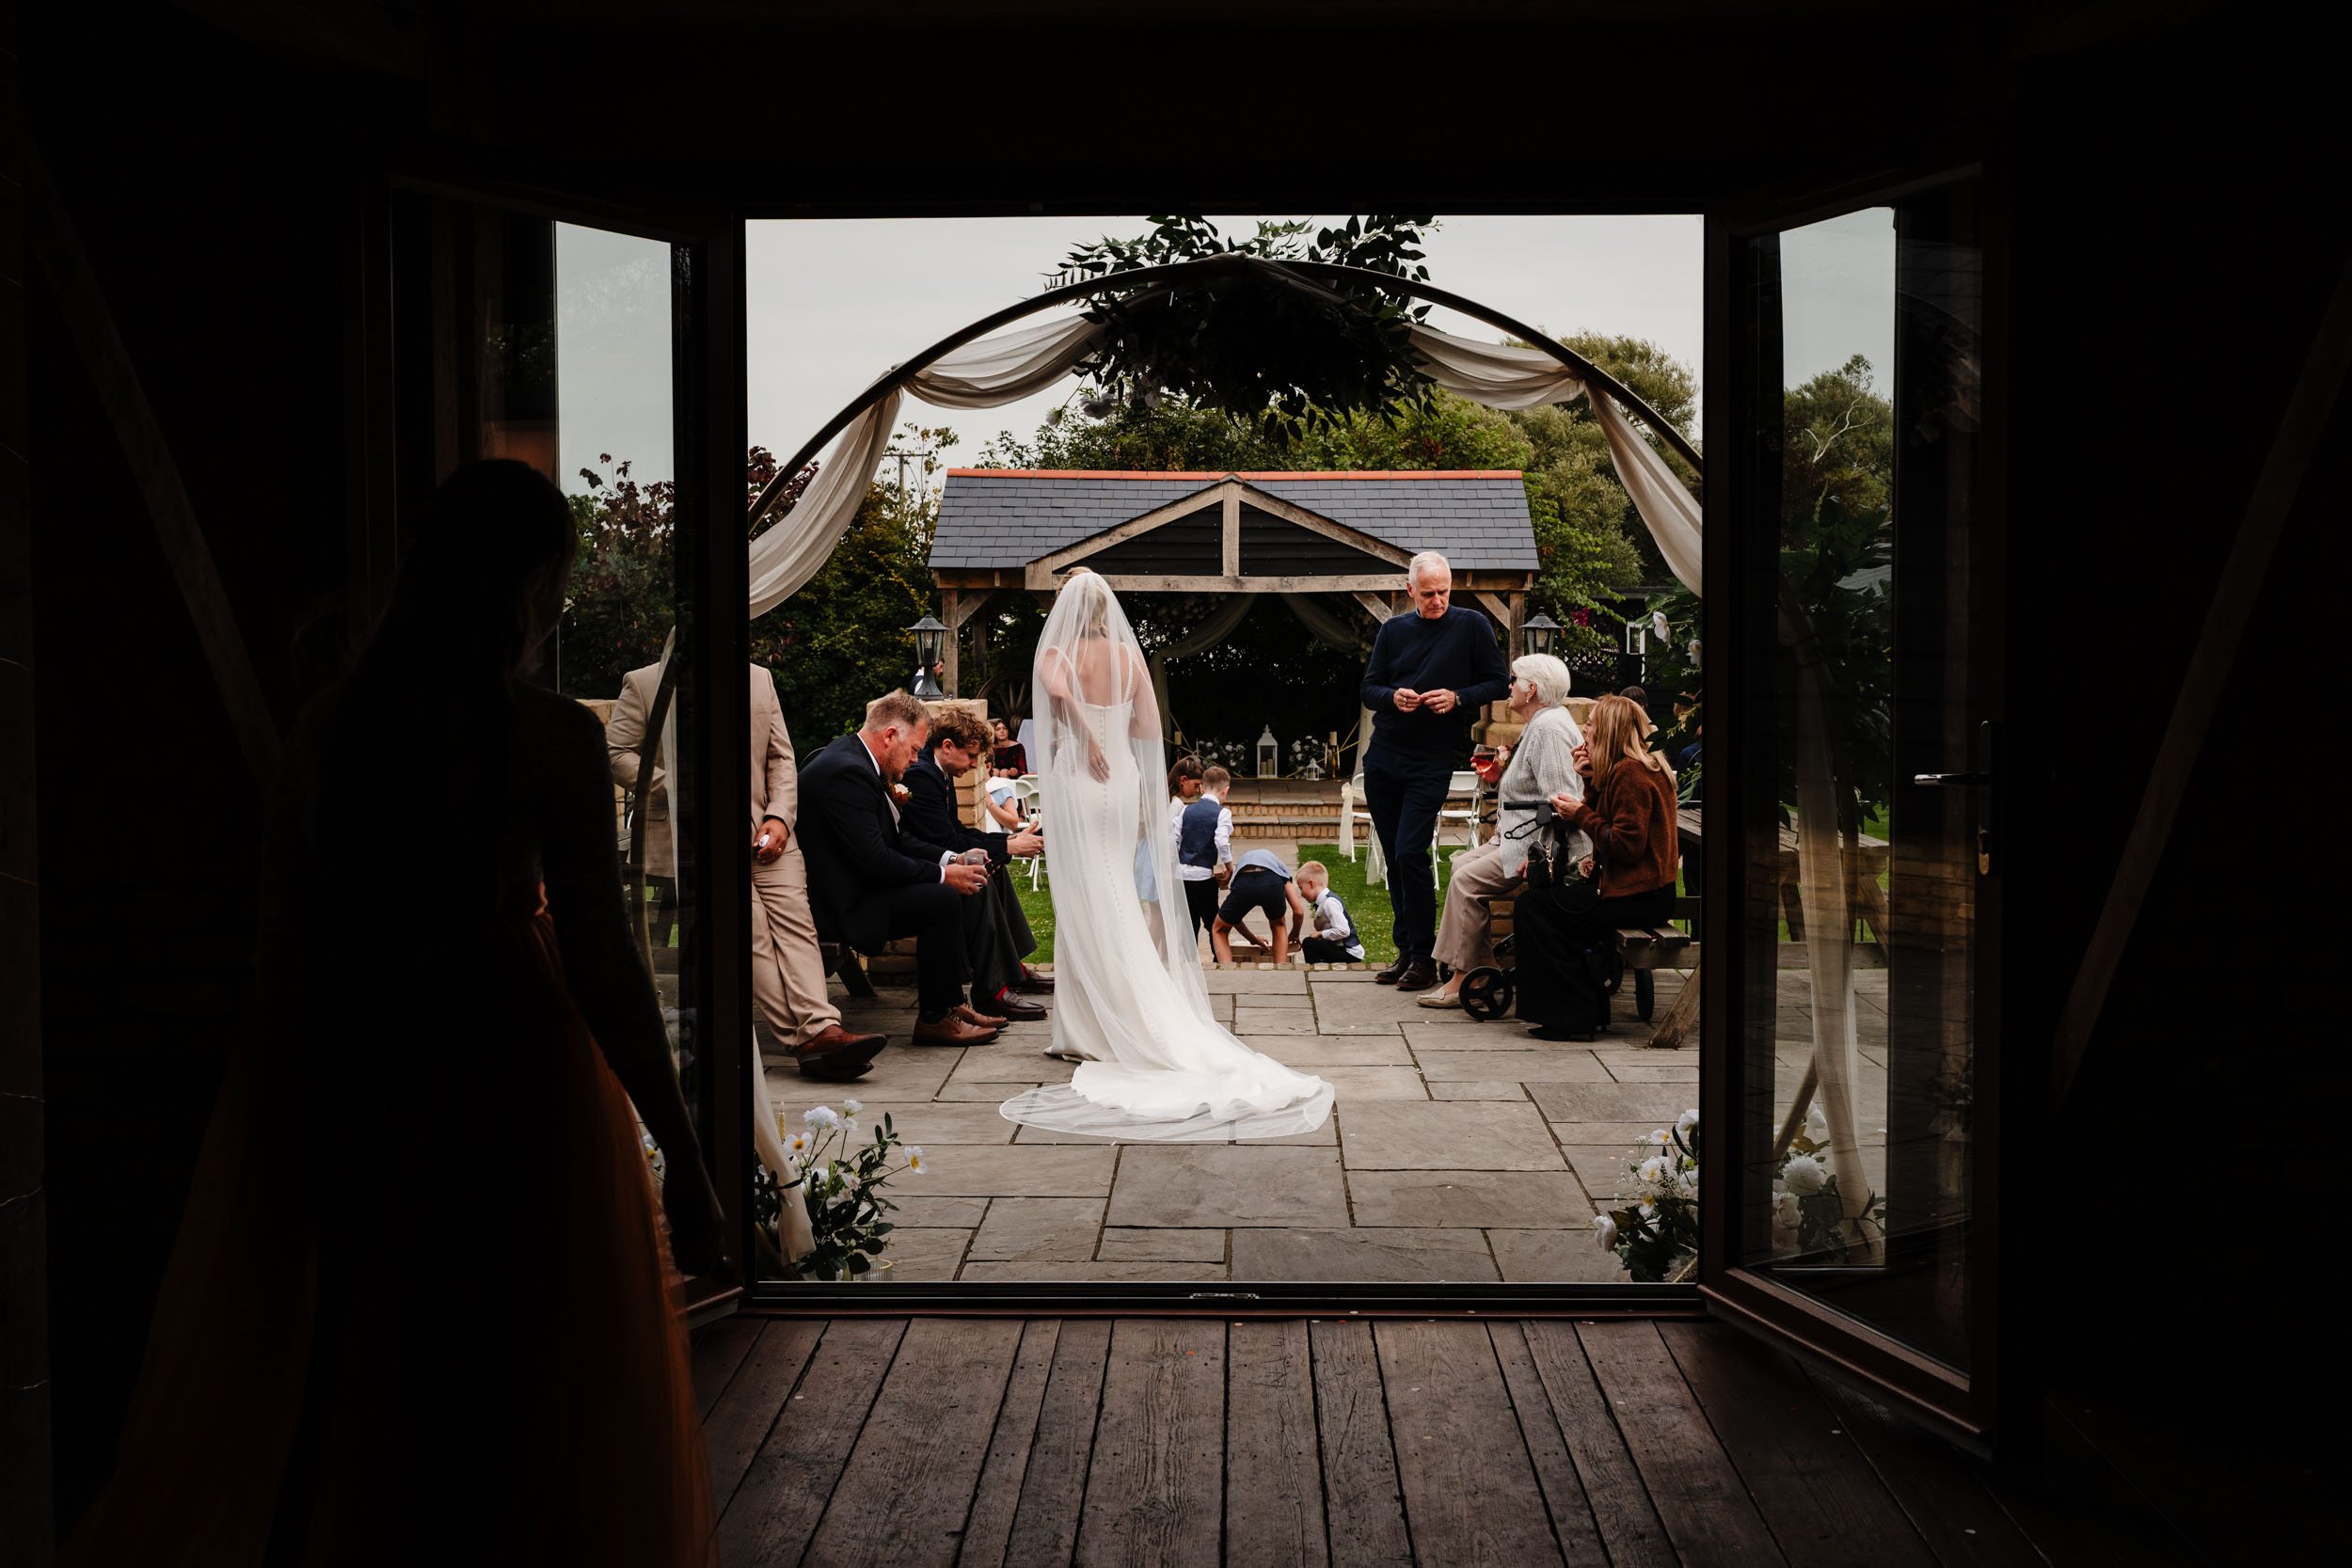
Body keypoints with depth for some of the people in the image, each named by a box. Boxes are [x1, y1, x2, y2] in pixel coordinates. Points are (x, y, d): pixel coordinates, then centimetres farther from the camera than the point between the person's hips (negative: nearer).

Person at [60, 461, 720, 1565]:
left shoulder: (326, 728, 2)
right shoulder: (552, 739, -13)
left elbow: (281, 938, 6)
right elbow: (601, 963, -16)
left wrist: (292, 1091, 17)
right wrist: (683, 1160, -11)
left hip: (328, 1074, 5)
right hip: (497, 1062, -5)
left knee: (325, 1384, 20)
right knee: (503, 1404, 11)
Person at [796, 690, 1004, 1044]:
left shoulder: (855, 760, 11)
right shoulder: (845, 772, -22)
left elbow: (897, 840, 15)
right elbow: (876, 862, -25)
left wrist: (951, 860, 2)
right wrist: (944, 875, -16)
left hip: (858, 887, 11)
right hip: (843, 905, -11)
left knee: (953, 892, 10)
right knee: (943, 900, -21)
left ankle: (952, 1002, 13)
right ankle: (933, 1020, -10)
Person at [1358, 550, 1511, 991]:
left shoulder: (1471, 626, -1)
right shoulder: (1392, 630, 9)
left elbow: (1499, 683, 1)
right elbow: (1369, 689, 11)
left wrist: (1457, 698, -16)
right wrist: (1393, 697, -11)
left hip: (1433, 761, -4)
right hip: (1383, 756, 5)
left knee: (1410, 855, -13)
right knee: (1394, 858, 7)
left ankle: (1424, 959, -4)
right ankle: (1405, 952, 16)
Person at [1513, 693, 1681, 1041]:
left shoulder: (1630, 774, -16)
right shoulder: (1645, 766, 16)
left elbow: (1628, 845, -21)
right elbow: (1611, 826, 18)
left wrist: (1581, 816, -11)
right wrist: (1590, 778, 8)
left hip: (1637, 898, -11)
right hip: (1646, 891, 11)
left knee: (1534, 908, -10)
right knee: (1541, 900, 13)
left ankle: (1570, 1018, -5)